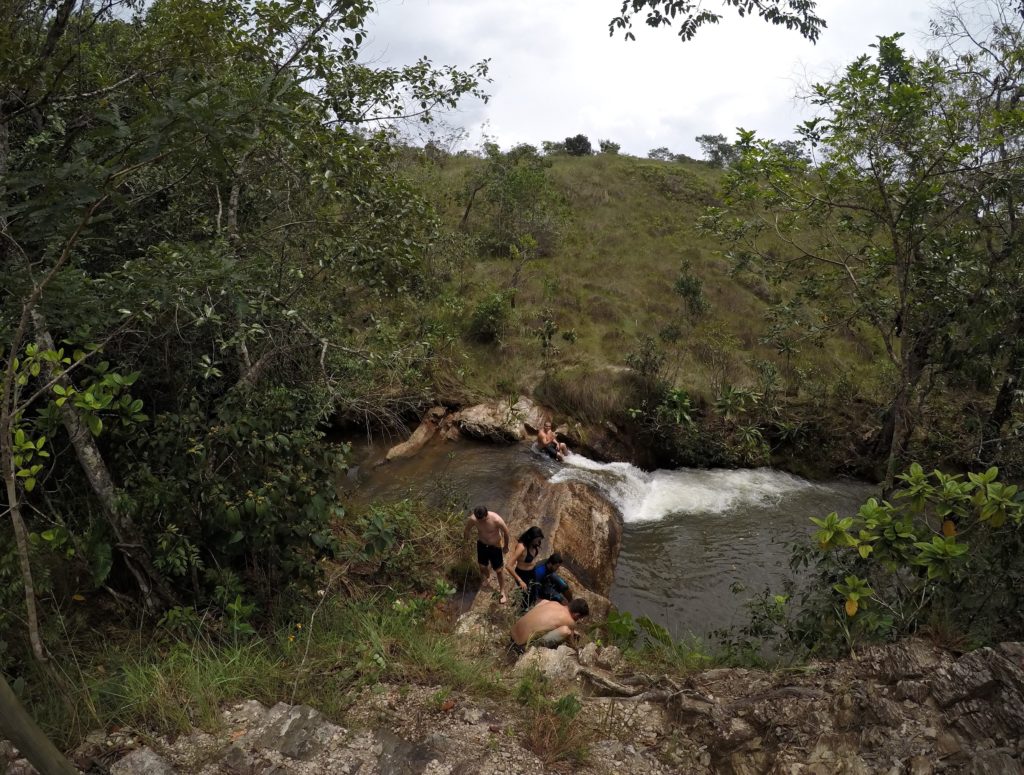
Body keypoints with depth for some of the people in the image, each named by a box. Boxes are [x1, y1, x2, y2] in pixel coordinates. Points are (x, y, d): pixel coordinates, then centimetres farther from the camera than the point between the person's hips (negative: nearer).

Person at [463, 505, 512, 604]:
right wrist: (464, 541, 12)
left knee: (498, 570, 12)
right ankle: (487, 577, 59)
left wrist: (506, 546, -1)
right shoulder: (472, 519, -28)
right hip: (481, 544, 3)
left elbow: (506, 531, -17)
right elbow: (467, 530, -5)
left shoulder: (496, 520, -37)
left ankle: (502, 591, 35)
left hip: (495, 546, -3)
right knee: (482, 566, 24)